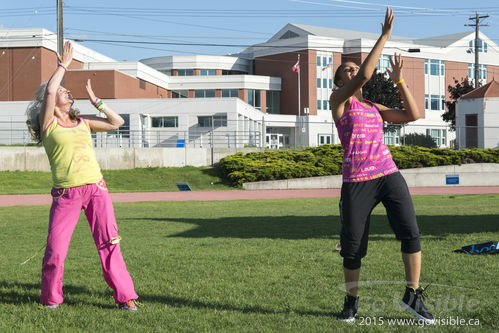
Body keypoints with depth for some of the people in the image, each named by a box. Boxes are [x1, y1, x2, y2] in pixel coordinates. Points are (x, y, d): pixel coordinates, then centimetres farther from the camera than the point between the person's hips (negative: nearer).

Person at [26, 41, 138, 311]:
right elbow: (49, 90, -11)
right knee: (55, 249, -3)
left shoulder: (82, 122, 17)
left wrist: (94, 100, 14)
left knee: (109, 243, -2)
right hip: (66, 194, -3)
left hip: (96, 188, 3)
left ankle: (124, 296, 2)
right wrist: (63, 64, 0)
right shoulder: (48, 122, 4)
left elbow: (116, 122, 17)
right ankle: (51, 298, 17)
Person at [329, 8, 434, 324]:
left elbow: (413, 115, 13)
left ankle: (413, 295, 0)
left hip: (389, 175, 4)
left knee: (411, 232, -13)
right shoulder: (338, 99, 3)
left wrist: (399, 80, 8)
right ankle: (351, 301, 23)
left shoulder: (375, 108, 19)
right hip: (357, 183, -4)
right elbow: (366, 74, -14)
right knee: (353, 247, 2)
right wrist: (385, 35, -11)